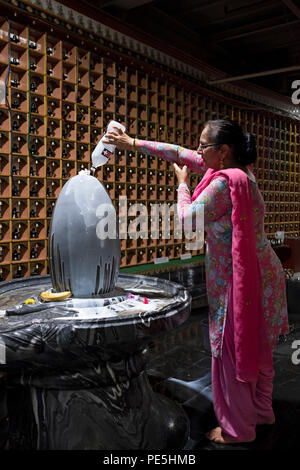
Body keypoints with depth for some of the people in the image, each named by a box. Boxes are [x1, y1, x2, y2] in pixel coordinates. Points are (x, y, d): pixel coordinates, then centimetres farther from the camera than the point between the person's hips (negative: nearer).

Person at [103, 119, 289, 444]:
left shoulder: (224, 182, -23)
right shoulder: (237, 171, 6)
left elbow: (188, 219, -16)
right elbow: (180, 154, 9)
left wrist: (182, 184, 1)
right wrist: (132, 143, 13)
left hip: (240, 281, -10)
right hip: (258, 274, 10)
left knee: (233, 351, 6)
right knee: (255, 349, 22)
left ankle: (238, 429, 24)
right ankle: (261, 411, 41)